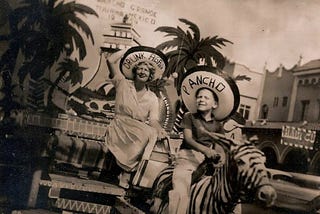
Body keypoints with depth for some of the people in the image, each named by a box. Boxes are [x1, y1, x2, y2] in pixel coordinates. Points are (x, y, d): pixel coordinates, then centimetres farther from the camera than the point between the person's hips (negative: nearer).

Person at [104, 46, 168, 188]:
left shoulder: (152, 99, 9)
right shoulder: (123, 84, 5)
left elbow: (154, 120, -3)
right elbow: (110, 60, -5)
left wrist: (159, 129, -26)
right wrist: (128, 50, 4)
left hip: (140, 129, 3)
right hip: (120, 127, -3)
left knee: (151, 133, -31)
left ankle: (127, 171, -19)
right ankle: (128, 170, -15)